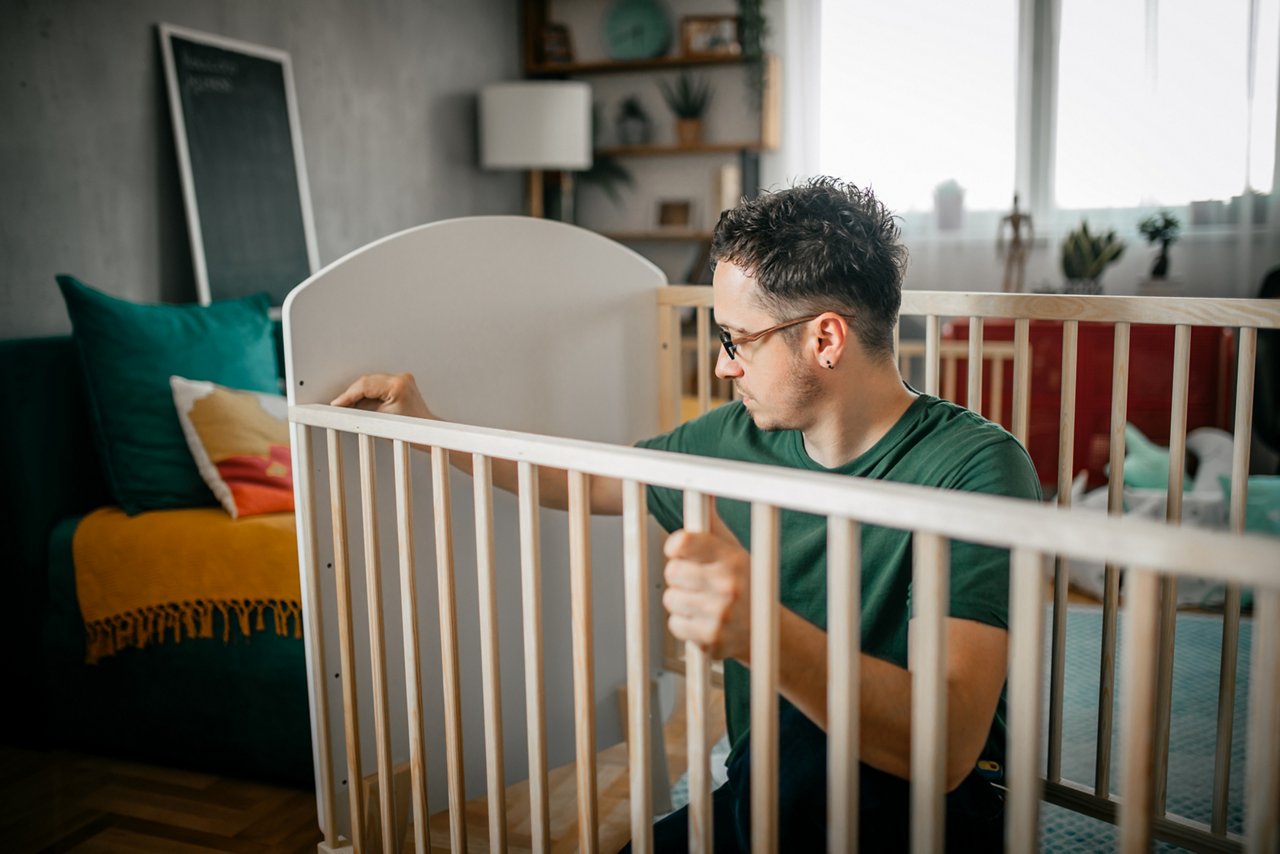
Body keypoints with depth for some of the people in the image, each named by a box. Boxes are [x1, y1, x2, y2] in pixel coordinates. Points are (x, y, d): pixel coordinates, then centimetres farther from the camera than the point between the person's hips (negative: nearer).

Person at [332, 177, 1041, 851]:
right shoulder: (738, 439, -1)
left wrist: (761, 632, -49)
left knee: (795, 742, -37)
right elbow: (578, 479, 16)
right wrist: (426, 426, 15)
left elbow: (949, 745, -33)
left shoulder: (975, 467, -21)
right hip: (768, 793, 6)